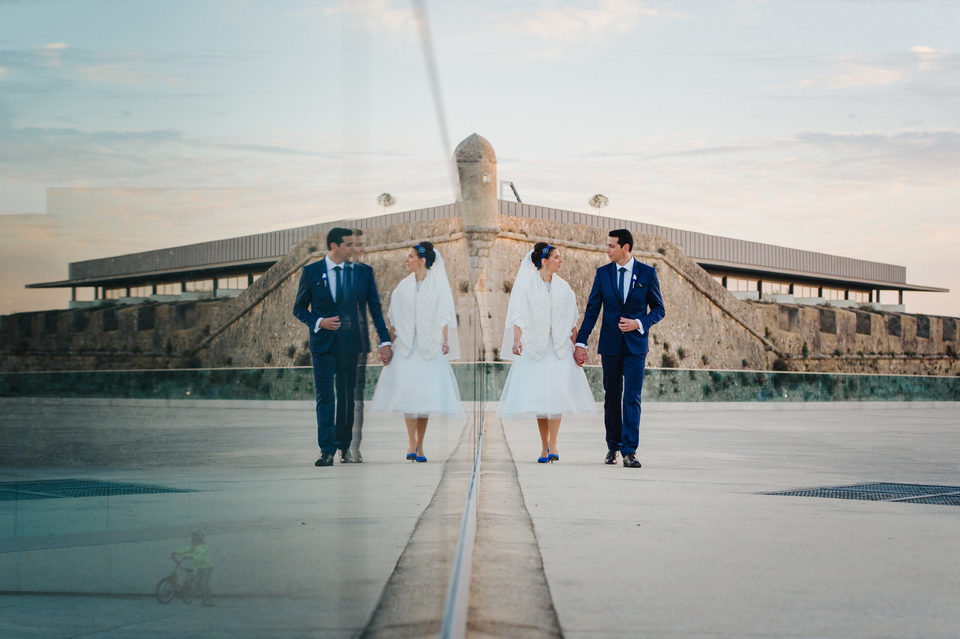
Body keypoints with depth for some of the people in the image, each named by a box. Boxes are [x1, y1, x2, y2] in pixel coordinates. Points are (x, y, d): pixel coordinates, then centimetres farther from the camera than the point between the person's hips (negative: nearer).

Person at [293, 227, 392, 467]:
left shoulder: (363, 272, 6)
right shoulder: (311, 272, 2)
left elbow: (375, 308, 7)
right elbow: (299, 307, 8)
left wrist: (385, 341, 1)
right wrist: (319, 322, -10)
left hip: (351, 345, 1)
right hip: (323, 342, -1)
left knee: (348, 397, 6)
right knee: (325, 397, -6)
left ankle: (344, 446, 20)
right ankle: (326, 451, -7)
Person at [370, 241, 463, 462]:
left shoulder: (438, 285, 2)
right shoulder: (404, 286, 10)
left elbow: (444, 316, -3)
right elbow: (395, 320, 11)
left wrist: (445, 340, -14)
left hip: (429, 346, -2)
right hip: (406, 345, 2)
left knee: (425, 393, -1)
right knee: (407, 391, -12)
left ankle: (420, 446, 7)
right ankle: (411, 443, -13)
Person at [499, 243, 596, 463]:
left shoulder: (563, 286, 9)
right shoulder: (526, 285, -1)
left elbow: (572, 321, 12)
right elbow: (519, 314, -11)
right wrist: (517, 339, -25)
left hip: (559, 347, 2)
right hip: (534, 346, -2)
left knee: (556, 392, -13)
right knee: (538, 394, 0)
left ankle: (552, 444, -11)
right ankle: (544, 447, 9)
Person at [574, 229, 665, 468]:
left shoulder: (647, 273, 0)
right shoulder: (603, 273, 4)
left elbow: (658, 309, 5)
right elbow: (591, 310, 4)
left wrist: (639, 323, -13)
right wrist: (581, 342, -3)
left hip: (636, 344, -2)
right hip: (610, 343, 2)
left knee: (632, 397, -9)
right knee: (612, 397, 8)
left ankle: (629, 451, -9)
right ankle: (613, 447, 21)